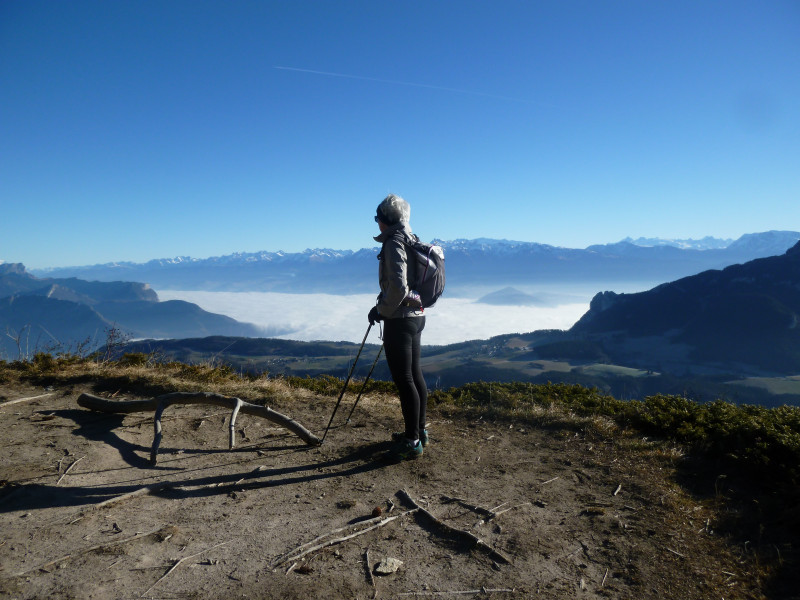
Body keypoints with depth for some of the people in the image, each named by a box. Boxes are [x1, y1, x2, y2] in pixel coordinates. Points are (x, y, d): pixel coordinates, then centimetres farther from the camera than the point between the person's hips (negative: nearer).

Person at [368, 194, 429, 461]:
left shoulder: (394, 244, -16)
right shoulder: (413, 242, 13)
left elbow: (398, 287, -25)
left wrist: (381, 310, -11)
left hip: (400, 319, -10)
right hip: (416, 315, 10)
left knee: (404, 379, -4)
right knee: (415, 374, 16)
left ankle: (412, 442, 4)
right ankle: (418, 431, 28)